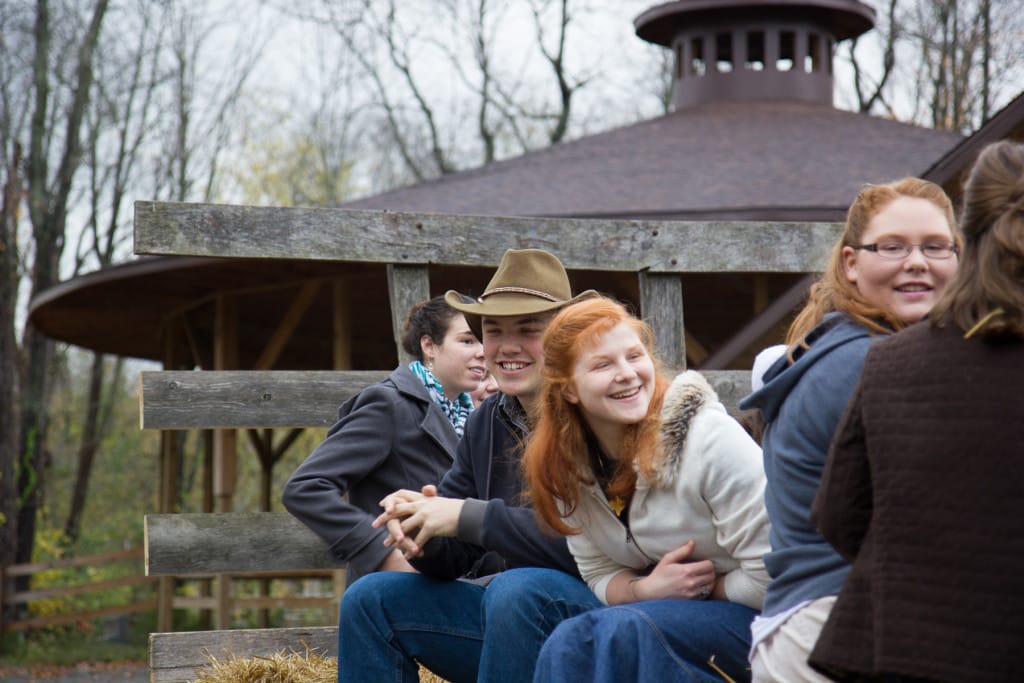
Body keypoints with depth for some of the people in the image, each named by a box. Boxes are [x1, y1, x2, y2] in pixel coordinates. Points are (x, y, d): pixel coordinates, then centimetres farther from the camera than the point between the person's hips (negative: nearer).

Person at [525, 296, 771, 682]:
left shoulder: (708, 437, -19)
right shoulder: (567, 466, -1)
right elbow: (600, 575, 7)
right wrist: (646, 589, -13)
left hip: (756, 619, -5)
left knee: (623, 631, -30)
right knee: (570, 644, -23)